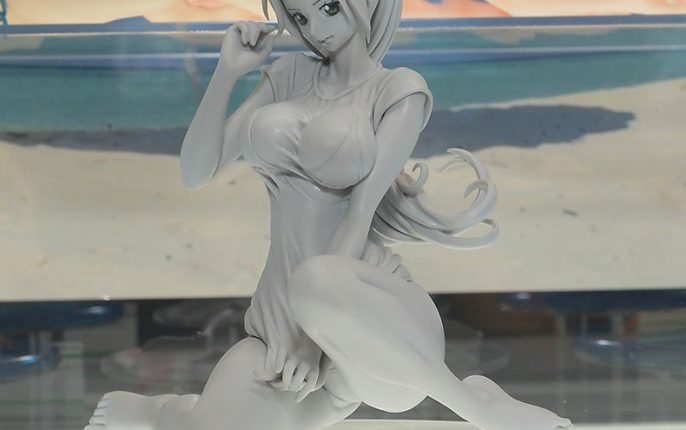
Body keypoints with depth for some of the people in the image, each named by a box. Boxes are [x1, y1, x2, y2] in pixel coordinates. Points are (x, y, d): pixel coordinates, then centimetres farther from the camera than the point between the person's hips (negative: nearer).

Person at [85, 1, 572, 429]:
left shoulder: (400, 88, 0)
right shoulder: (289, 75, 14)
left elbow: (363, 209, -12)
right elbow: (196, 171, 10)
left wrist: (315, 331, -19)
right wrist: (228, 71, 2)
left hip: (371, 317, -3)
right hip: (280, 319, 4)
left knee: (316, 280, -42)